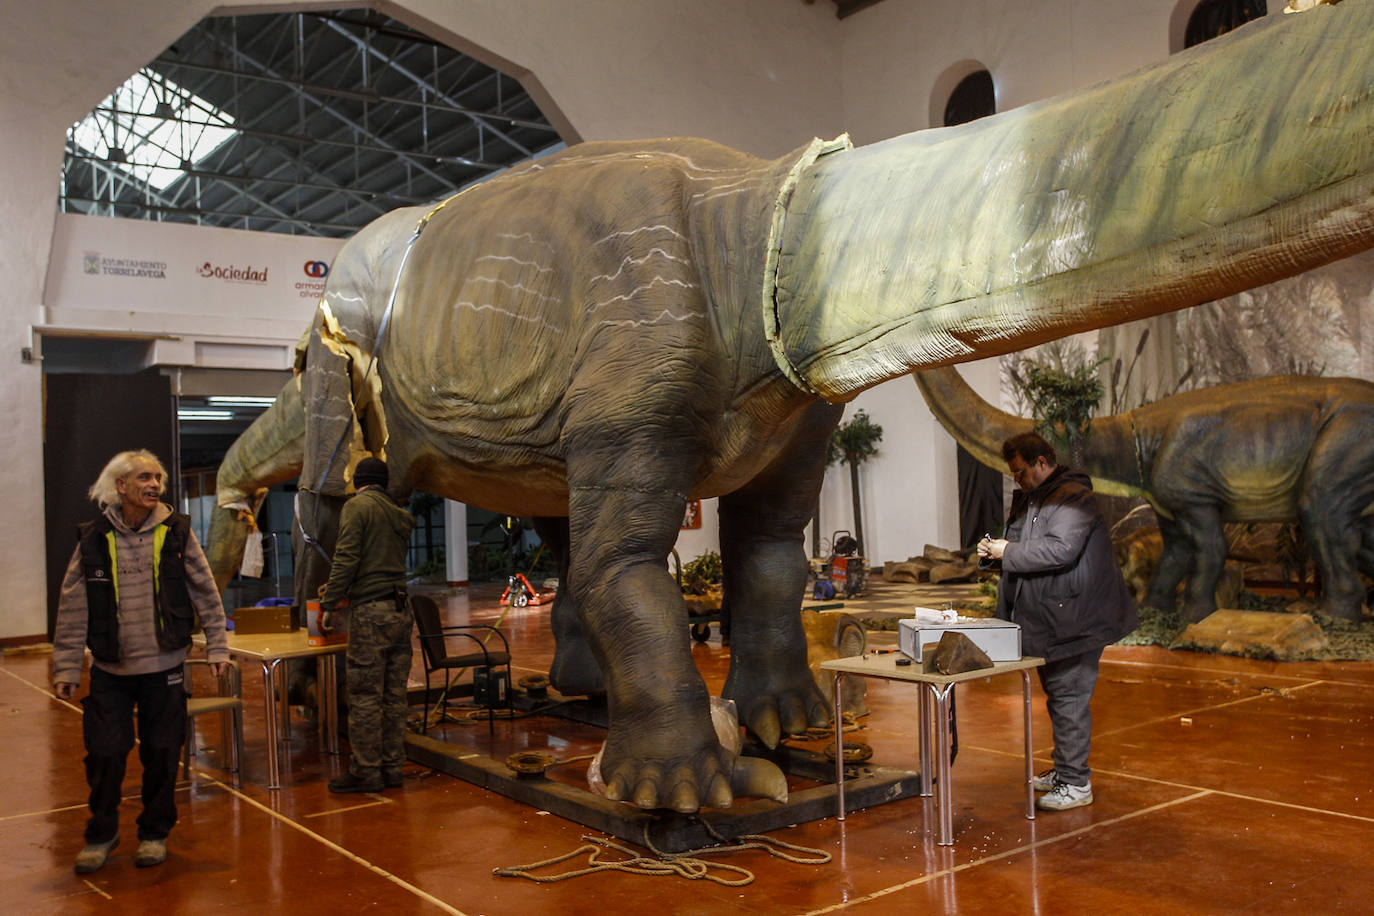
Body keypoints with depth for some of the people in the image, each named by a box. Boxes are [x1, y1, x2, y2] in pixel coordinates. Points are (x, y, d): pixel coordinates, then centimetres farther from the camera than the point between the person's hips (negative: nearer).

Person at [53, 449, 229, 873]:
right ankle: (101, 834, 24)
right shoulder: (93, 538, -2)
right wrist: (66, 667, 0)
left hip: (164, 666, 0)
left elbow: (206, 593, 4)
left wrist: (216, 647, 2)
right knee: (104, 753, 2)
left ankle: (155, 833, 25)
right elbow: (73, 608, 2)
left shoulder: (177, 532, -1)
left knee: (162, 752, 7)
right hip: (110, 669, 0)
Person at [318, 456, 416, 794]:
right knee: (395, 695, 10)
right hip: (401, 610, 7)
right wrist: (336, 588, 32)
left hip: (371, 612, -7)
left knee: (364, 696, -1)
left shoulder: (356, 506, -4)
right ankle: (392, 766, 16)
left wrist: (328, 604, -8)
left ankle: (366, 770, 3)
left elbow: (346, 559, -13)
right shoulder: (399, 515, 16)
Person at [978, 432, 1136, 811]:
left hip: (1073, 620, -10)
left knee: (1068, 698, -7)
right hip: (1046, 620, 10)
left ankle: (1076, 784, -1)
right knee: (1057, 696, 18)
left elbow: (1060, 550, -27)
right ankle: (1064, 770, 30)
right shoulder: (1029, 500, 17)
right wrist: (996, 550, 10)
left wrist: (1009, 551, -20)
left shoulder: (1073, 497, -14)